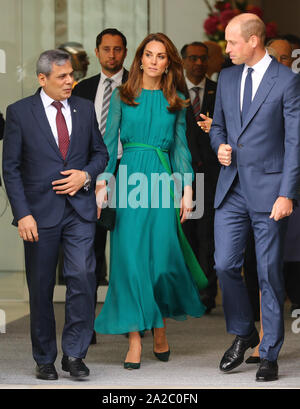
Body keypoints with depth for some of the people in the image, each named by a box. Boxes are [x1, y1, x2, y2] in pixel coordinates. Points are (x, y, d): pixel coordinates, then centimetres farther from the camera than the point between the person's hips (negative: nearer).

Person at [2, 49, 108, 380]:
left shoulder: (84, 109, 9)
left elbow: (100, 152, 18)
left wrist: (86, 175, -4)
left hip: (80, 209, 2)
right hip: (40, 213, -2)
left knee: (82, 276, -12)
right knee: (41, 288, 6)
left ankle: (74, 353, -1)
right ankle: (45, 359, 18)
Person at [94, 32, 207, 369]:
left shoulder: (176, 100, 11)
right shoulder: (122, 96, 7)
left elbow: (180, 146, 10)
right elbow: (109, 141, 4)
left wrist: (187, 189, 2)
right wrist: (102, 184, -6)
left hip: (162, 180, 1)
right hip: (129, 177, -1)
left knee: (162, 255, -4)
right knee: (129, 256, -6)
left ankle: (160, 328, 19)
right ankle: (135, 339, -3)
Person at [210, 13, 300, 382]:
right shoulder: (227, 77, 11)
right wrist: (219, 145, -1)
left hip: (269, 189, -5)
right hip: (232, 188, 5)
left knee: (270, 274, 1)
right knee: (225, 265, 0)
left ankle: (269, 355, 10)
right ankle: (242, 333, 24)